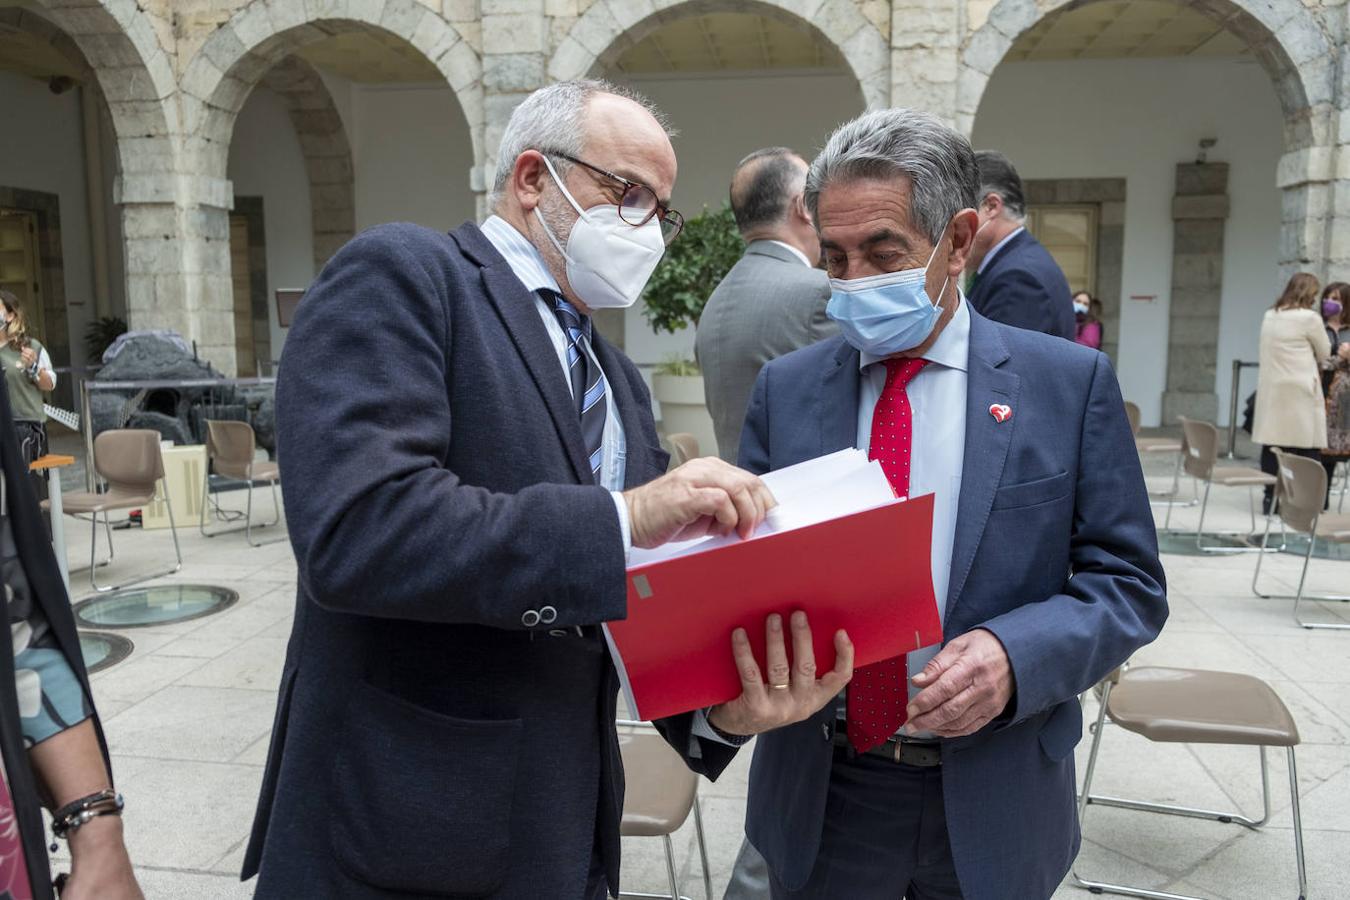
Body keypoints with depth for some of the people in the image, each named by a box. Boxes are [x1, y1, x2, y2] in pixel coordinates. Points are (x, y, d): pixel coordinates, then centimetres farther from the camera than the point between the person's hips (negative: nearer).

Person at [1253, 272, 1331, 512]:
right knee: (1307, 448, -1)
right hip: (1299, 390, -6)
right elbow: (1325, 353, 4)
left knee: (1272, 445, 6)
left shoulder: (1270, 316, 12)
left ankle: (1270, 497, 8)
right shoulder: (1309, 318, -7)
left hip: (1271, 388, 6)